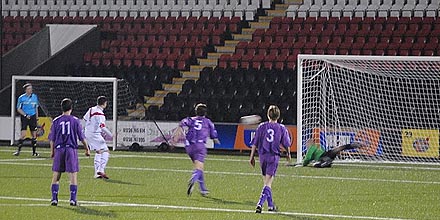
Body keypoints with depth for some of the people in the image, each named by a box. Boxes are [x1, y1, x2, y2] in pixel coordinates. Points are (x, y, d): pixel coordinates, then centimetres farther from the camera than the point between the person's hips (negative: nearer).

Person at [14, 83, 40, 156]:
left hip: (33, 117, 4)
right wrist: (25, 115, -13)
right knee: (23, 134, -12)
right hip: (25, 117, -4)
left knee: (34, 134, 4)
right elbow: (18, 109, -2)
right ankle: (18, 150, -5)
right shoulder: (21, 98, -3)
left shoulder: (35, 97, 8)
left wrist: (37, 117, 13)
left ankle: (34, 151, 11)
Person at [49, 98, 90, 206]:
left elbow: (52, 138, 6)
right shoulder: (75, 120, -1)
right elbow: (81, 137, 1)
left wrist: (52, 151, 17)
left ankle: (54, 198, 2)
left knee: (56, 176, 7)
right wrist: (87, 149, 12)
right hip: (71, 149, -1)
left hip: (59, 149, 1)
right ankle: (73, 199, -5)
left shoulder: (56, 121, 3)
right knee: (73, 175, 1)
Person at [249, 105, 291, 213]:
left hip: (263, 156, 2)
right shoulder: (282, 128, -2)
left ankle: (271, 205, 26)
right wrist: (288, 154, 24)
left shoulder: (262, 126, 2)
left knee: (266, 181, 17)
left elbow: (255, 143, 2)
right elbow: (286, 144, 5)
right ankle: (260, 204, -24)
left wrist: (252, 157, 8)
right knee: (268, 183, -6)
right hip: (274, 156, -2)